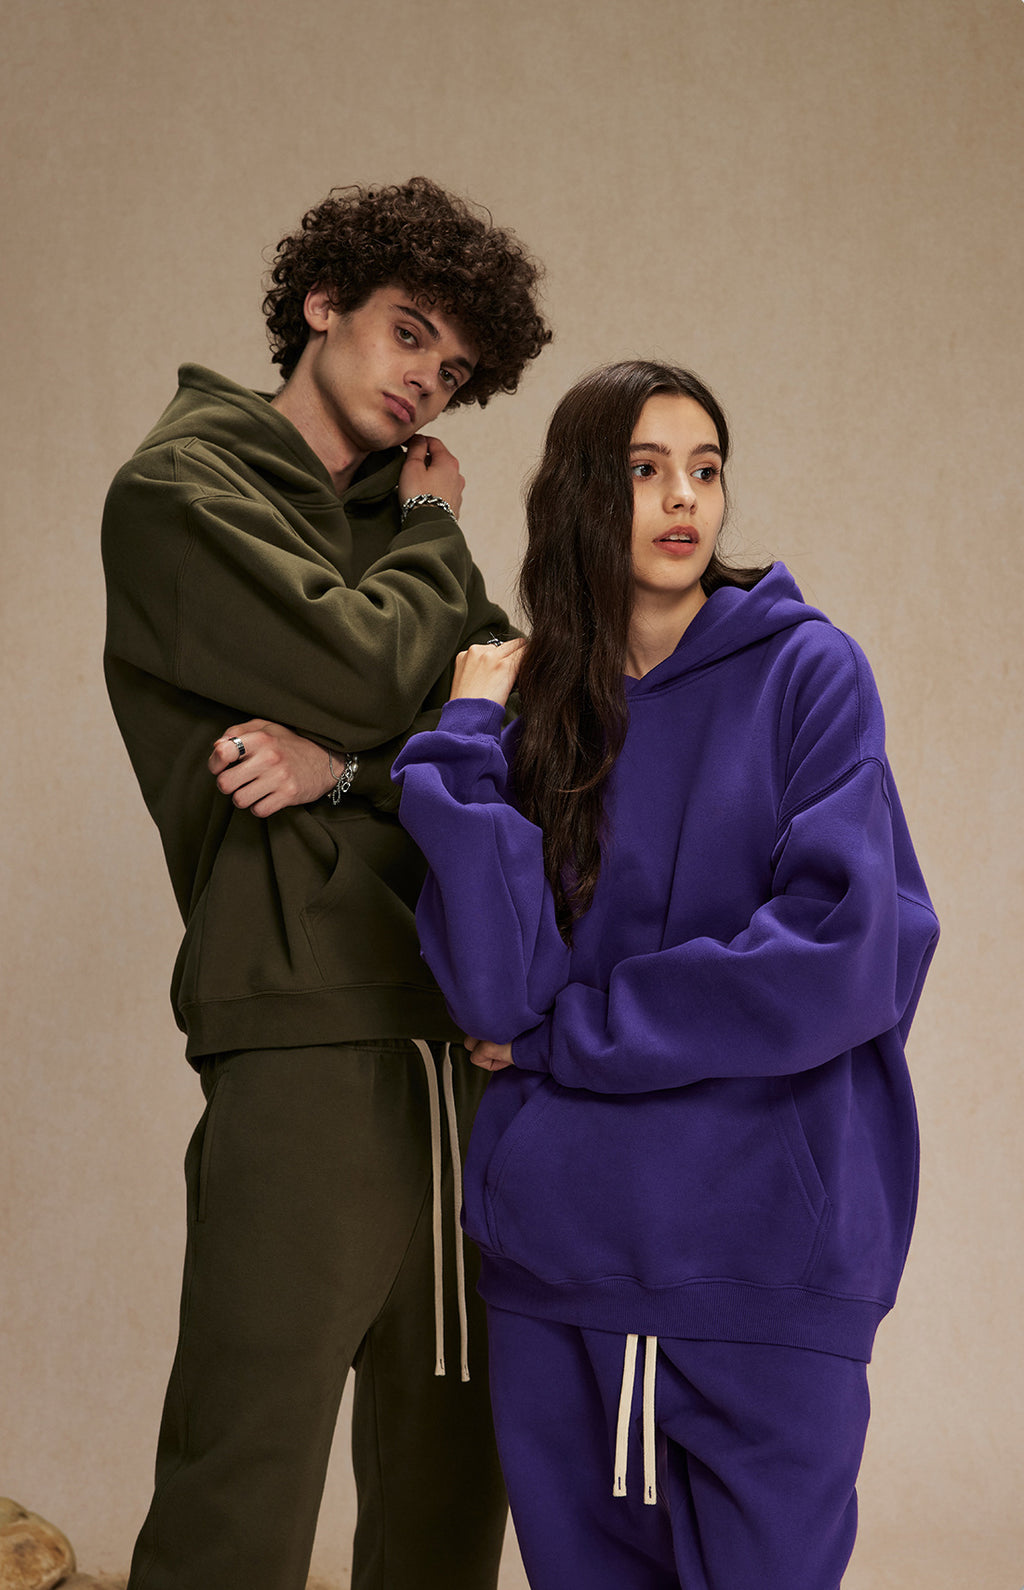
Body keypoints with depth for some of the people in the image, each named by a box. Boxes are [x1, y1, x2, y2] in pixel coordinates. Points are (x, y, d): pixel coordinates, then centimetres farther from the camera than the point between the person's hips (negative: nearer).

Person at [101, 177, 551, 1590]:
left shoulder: (400, 519, 20)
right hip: (309, 1032, -7)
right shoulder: (180, 487, 1)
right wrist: (434, 539, 6)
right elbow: (360, 668, -13)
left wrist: (349, 762, -11)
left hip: (467, 1035, 7)